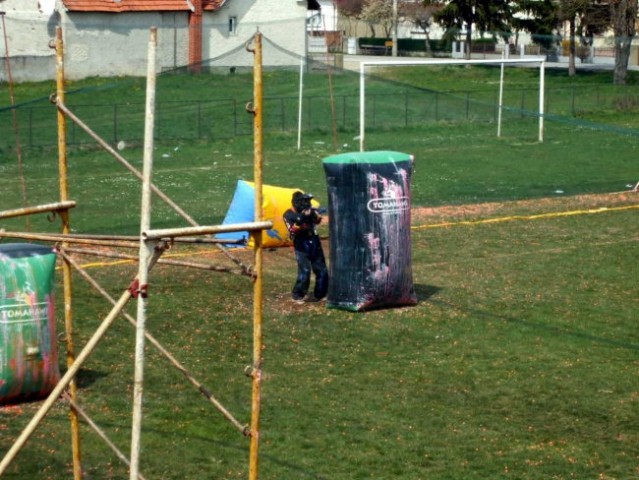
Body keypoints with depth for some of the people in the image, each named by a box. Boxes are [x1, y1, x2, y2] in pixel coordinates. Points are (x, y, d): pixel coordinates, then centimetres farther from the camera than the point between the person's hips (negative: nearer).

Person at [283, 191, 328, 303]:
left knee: (322, 272, 5)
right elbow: (293, 231, -17)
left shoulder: (309, 210, 3)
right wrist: (300, 219, -29)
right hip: (301, 247, -4)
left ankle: (318, 295, 19)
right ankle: (297, 295, -3)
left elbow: (318, 219, -14)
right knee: (304, 272, -17)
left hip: (315, 244, 4)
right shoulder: (289, 215, -6)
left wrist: (313, 214, -34)